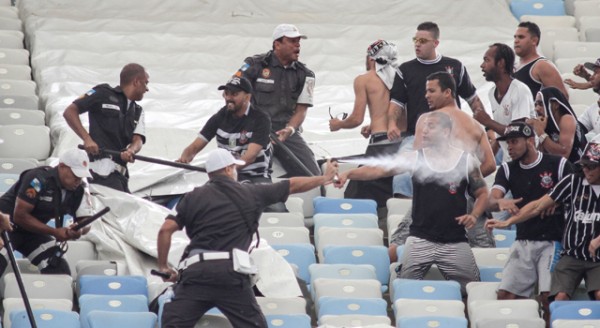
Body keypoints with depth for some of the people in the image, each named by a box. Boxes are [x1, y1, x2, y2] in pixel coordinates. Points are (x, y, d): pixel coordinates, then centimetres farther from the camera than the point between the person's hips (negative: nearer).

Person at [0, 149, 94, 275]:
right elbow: (19, 216, -26)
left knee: (59, 268, -5)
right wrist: (55, 232, -27)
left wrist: (79, 230, -28)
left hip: (34, 230, 7)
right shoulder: (39, 179, -27)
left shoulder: (80, 189, -7)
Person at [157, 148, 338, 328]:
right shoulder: (249, 193, 12)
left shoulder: (193, 197, 12)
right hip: (231, 271, -1)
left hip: (195, 269, 1)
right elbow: (293, 185, 22)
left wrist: (163, 266, 15)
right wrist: (325, 178, 35)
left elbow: (165, 230, 4)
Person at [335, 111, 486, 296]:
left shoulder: (467, 161, 1)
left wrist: (474, 215, -8)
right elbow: (377, 170, -7)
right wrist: (349, 174, -22)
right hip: (420, 239, 0)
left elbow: (482, 193, 11)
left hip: (455, 242, 0)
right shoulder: (414, 158, 2)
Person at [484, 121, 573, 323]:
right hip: (523, 243, 5)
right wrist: (500, 203, -28)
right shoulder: (507, 170, 8)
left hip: (552, 242, -5)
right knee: (505, 296, -2)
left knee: (549, 297, -16)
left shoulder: (558, 165, -4)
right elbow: (490, 202, -5)